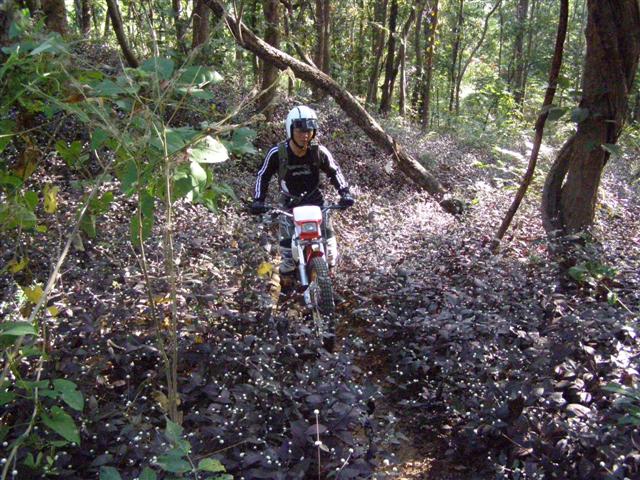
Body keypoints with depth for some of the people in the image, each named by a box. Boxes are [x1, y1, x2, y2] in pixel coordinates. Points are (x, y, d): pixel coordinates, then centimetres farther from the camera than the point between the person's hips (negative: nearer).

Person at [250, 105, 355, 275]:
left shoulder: (319, 151, -16)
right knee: (287, 236, -8)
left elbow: (334, 171, 0)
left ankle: (331, 257, 28)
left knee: (326, 229, -1)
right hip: (289, 201, -1)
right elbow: (263, 175, -7)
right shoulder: (277, 153, -20)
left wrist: (345, 192, -11)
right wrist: (258, 200, -16)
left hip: (314, 197, 1)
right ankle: (287, 265, 18)